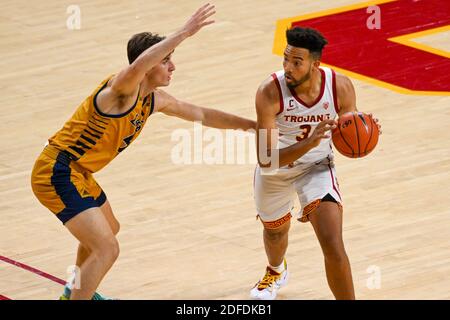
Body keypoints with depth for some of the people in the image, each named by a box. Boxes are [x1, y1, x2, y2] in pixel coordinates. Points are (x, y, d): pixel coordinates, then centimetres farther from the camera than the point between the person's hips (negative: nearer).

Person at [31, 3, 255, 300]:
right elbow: (137, 67, -49)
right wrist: (184, 33, -52)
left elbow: (202, 114, 21)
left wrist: (252, 125, 24)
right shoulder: (122, 88, -23)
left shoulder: (156, 100, 5)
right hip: (58, 173, -11)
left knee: (108, 229, 33)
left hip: (79, 173, 11)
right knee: (107, 249, -18)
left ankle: (76, 292, 55)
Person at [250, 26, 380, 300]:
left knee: (334, 248, -20)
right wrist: (310, 142, -50)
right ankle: (276, 272, 65)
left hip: (317, 167, -1)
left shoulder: (340, 87, -26)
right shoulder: (270, 92, -33)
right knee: (275, 231, 29)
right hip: (275, 172, 1)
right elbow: (266, 160, -36)